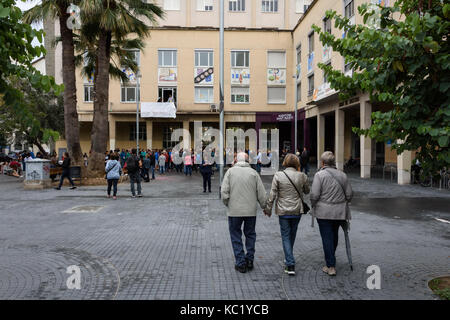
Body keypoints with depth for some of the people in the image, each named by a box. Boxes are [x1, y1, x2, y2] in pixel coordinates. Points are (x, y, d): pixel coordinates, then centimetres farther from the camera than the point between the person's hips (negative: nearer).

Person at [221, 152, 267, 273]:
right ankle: (249, 260, 21)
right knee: (250, 234, 19)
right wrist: (264, 207, 13)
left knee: (236, 236, 10)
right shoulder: (253, 172, -1)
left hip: (234, 210, -1)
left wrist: (227, 204, 6)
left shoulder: (230, 171, -4)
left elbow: (224, 192, -10)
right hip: (251, 210, 2)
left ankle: (241, 263, 11)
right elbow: (261, 194, -1)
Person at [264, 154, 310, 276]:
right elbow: (307, 191, 13)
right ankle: (289, 258, 37)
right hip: (297, 210, 3)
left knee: (286, 236, 4)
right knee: (292, 235, 19)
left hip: (283, 211, -3)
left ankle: (290, 265, -3)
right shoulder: (302, 176, -3)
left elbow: (272, 194, -9)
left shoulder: (278, 175, -10)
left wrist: (268, 208, 2)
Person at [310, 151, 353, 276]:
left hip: (324, 212, -5)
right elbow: (349, 194, 7)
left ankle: (331, 266, 4)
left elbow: (314, 195, -15)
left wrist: (313, 205, 3)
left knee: (327, 238, 2)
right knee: (334, 236, 20)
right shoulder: (342, 175, 5)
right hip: (339, 212, 5)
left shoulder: (319, 175, -11)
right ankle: (331, 259, 38)